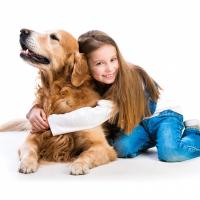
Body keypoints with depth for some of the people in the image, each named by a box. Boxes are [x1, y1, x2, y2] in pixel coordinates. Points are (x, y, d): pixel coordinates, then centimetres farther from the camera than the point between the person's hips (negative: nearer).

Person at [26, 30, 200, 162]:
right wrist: (37, 109, -36)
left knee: (170, 152, -31)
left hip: (163, 114, -5)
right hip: (137, 121, 5)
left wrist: (49, 122, -44)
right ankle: (154, 137, 6)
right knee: (122, 148, -24)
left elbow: (98, 115, -44)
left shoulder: (130, 77, -35)